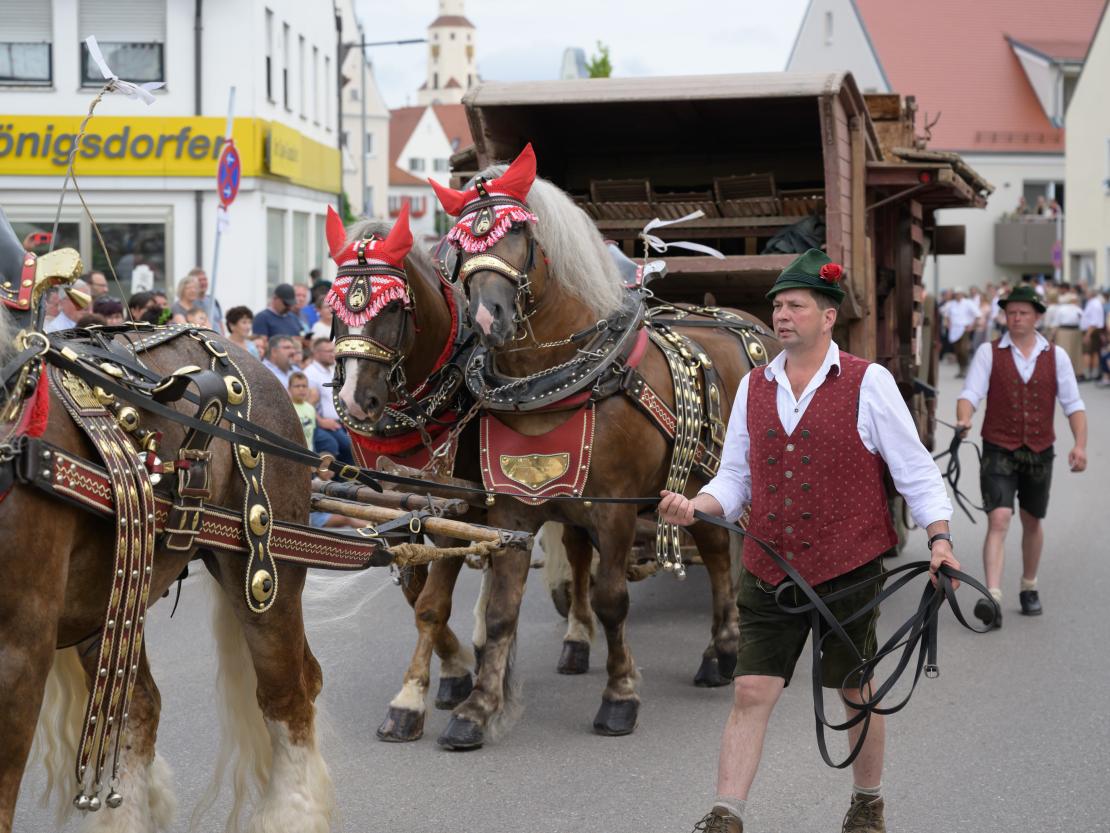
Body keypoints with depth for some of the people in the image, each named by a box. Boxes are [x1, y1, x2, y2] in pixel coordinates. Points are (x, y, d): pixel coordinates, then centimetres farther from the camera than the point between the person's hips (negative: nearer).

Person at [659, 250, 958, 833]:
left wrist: (939, 538, -11)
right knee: (751, 692, -4)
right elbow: (735, 477, 11)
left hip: (848, 568, -3)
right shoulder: (753, 387, 8)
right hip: (768, 571, 3)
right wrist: (695, 507, -7)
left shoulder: (868, 383, -4)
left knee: (855, 692, 12)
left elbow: (915, 469, -1)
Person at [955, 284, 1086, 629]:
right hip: (999, 451, -3)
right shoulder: (989, 353, -1)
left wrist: (1080, 444, -11)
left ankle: (1029, 588, 36)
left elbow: (1072, 404, 3)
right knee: (998, 520, -16)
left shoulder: (1056, 356, 4)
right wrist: (964, 419, -31)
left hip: (1039, 452, 3)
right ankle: (992, 599, -24)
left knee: (1032, 523, 16)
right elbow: (970, 393, -9)